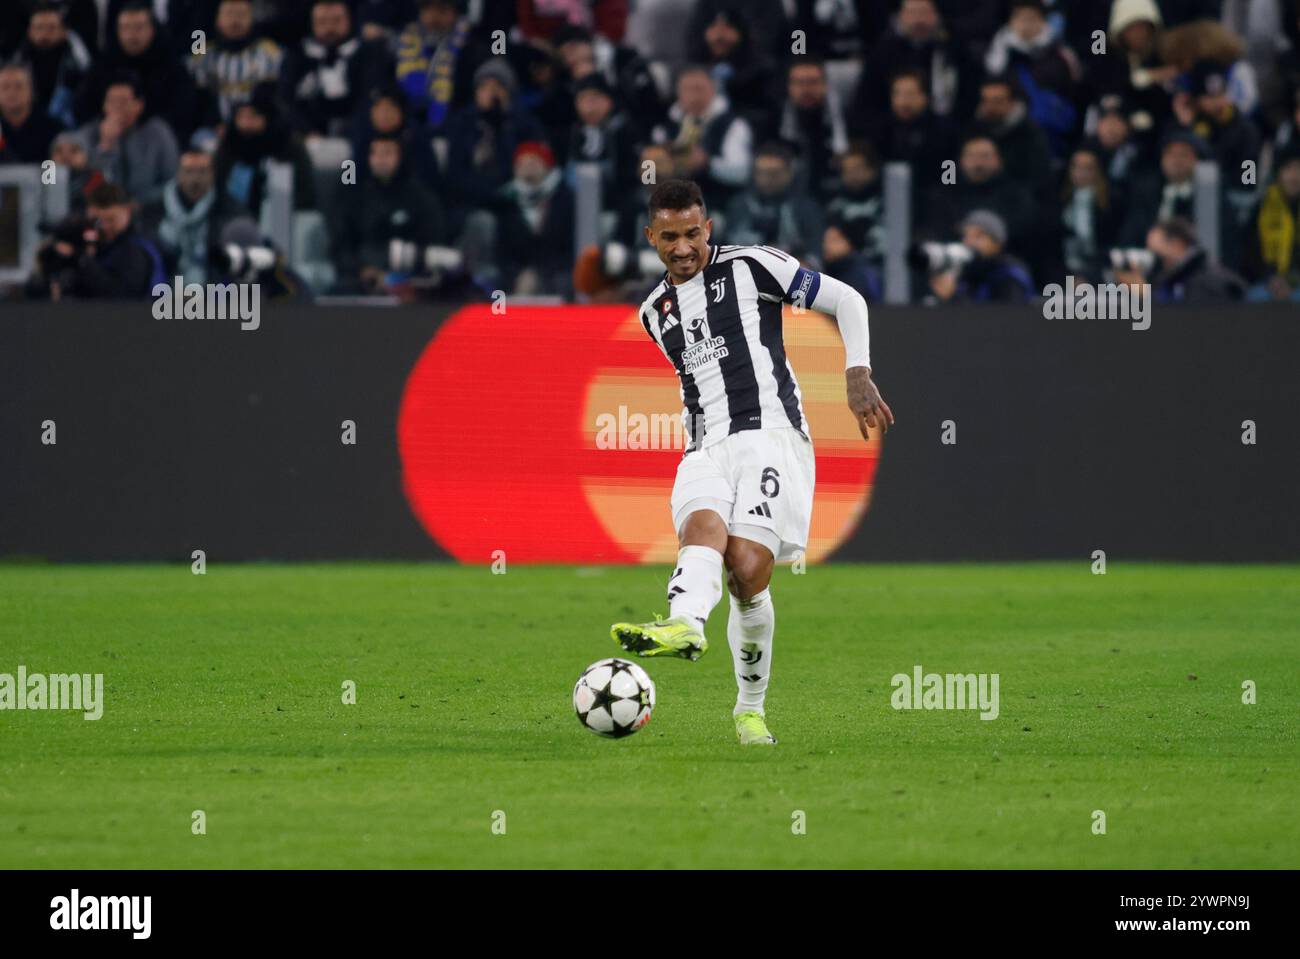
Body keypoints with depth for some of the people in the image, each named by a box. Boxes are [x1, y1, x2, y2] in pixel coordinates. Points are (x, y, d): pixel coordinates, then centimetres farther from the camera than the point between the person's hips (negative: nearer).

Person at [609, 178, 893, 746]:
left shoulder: (751, 268, 2)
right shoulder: (655, 313, 19)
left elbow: (846, 300, 4)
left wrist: (858, 375, -8)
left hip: (770, 435, -5)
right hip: (705, 451, 5)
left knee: (747, 572, -20)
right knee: (702, 529, -29)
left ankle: (750, 708, -5)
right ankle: (684, 626, -57)